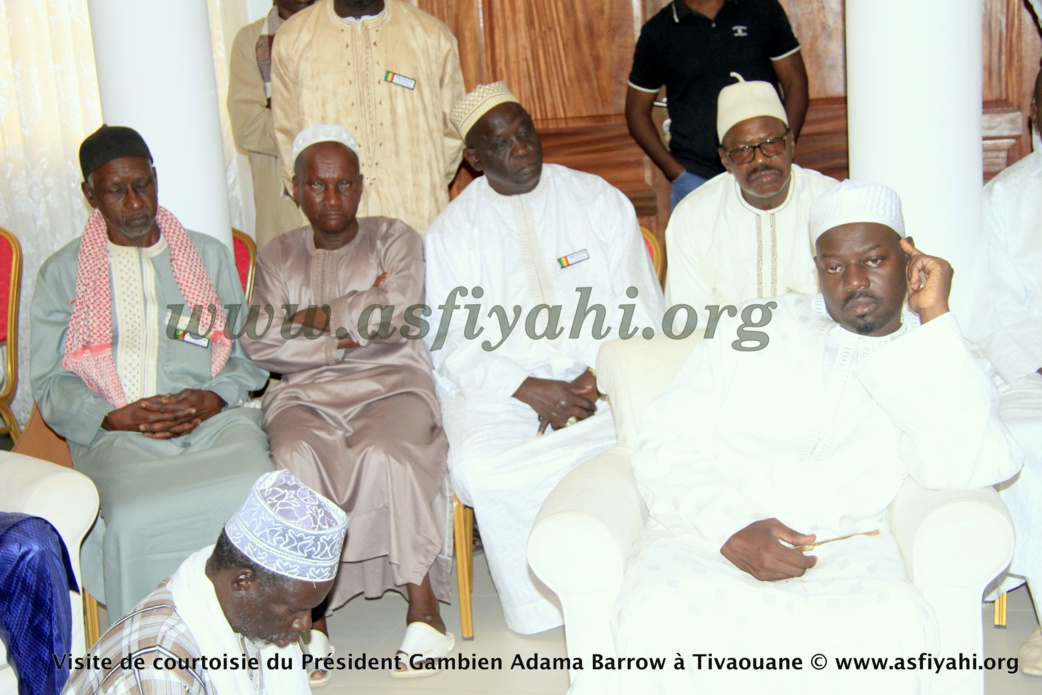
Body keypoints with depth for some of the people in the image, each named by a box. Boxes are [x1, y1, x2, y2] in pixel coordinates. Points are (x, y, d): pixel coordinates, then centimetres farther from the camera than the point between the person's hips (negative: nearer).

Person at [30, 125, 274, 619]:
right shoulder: (62, 273, 17)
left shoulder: (209, 255, 22)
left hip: (214, 418, 1)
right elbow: (50, 383, 10)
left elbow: (248, 354, 17)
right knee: (136, 521, -35)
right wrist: (114, 418, -8)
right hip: (117, 432, -1)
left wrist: (214, 397, -4)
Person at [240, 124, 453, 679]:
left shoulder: (395, 239, 12)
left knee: (384, 456, -34)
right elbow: (259, 343, 2)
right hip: (305, 394, 2)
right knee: (298, 458, -32)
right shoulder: (278, 256, 18)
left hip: (390, 383, -1)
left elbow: (392, 312, -8)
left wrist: (313, 317, -1)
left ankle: (422, 603, -21)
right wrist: (344, 335, -6)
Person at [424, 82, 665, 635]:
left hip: (605, 383, 1)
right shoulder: (450, 231, 9)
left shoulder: (598, 200, 11)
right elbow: (452, 344, 1)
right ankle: (545, 611, -11)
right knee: (480, 468, -31)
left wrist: (604, 376, -10)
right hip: (497, 391, 0)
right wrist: (529, 389, -14)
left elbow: (642, 311, 8)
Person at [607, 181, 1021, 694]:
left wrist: (934, 316, -2)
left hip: (842, 552, 0)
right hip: (706, 536, 1)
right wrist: (732, 527, -10)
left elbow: (960, 468, -6)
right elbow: (664, 445, 9)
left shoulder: (943, 367, 17)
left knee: (893, 627, -35)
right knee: (657, 617, -33)